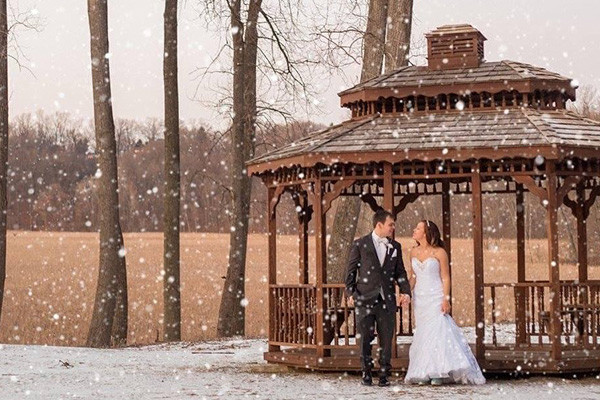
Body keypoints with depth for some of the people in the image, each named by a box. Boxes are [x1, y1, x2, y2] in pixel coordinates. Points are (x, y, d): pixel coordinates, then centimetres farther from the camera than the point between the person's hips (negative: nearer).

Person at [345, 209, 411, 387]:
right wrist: (350, 293, -7)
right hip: (365, 299, -3)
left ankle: (384, 374, 12)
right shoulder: (360, 245, 1)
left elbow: (400, 272, 13)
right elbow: (351, 271, 2)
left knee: (386, 339, 4)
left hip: (387, 300, 3)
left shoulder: (395, 247, 11)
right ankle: (367, 372, 15)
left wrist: (406, 292, -2)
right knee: (365, 339, 3)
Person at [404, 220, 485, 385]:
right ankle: (423, 373, 4)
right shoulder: (414, 252, 9)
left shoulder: (439, 252, -6)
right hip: (419, 298, 5)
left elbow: (445, 278, -5)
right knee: (422, 333, 3)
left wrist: (446, 299, -12)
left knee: (436, 331, -12)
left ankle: (438, 372, -10)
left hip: (436, 298, -5)